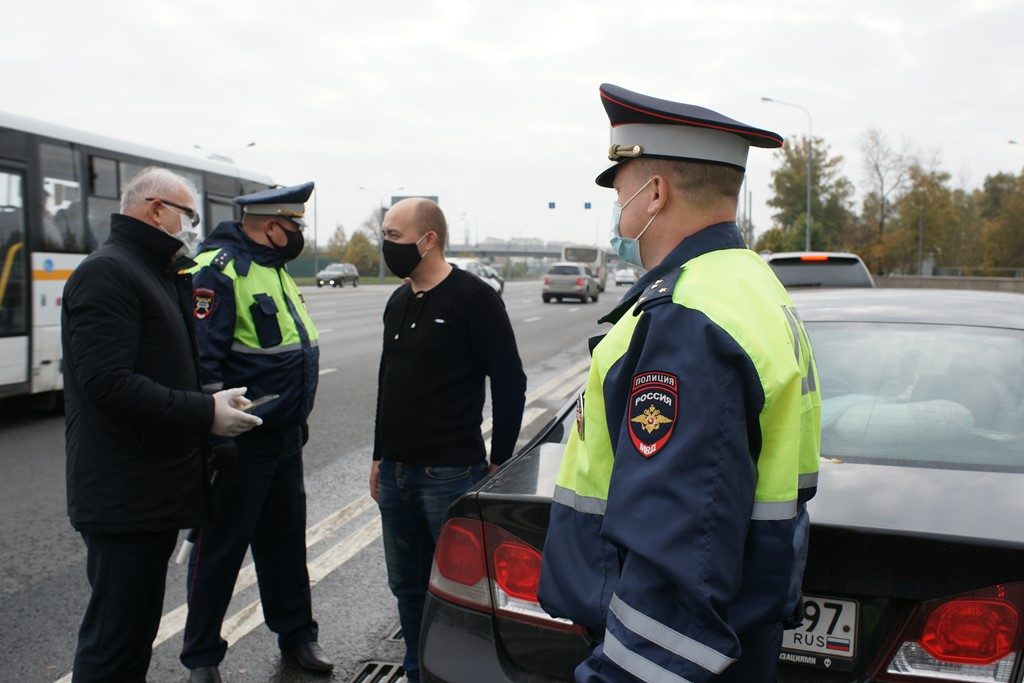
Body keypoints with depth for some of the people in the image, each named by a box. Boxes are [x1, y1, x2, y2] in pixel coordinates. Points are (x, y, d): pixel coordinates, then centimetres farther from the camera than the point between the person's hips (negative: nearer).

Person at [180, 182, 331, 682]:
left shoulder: (273, 269, 13)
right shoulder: (218, 270, -17)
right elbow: (201, 361, -22)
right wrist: (215, 434, -23)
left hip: (284, 436, 9)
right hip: (240, 442, -9)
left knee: (285, 537, 18)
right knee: (220, 547, 5)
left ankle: (296, 633, 34)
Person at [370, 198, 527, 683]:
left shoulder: (473, 298, -10)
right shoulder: (397, 302, 13)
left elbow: (510, 384, -10)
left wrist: (499, 463, -9)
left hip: (450, 475, -7)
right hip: (395, 474, 8)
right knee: (407, 586, 17)